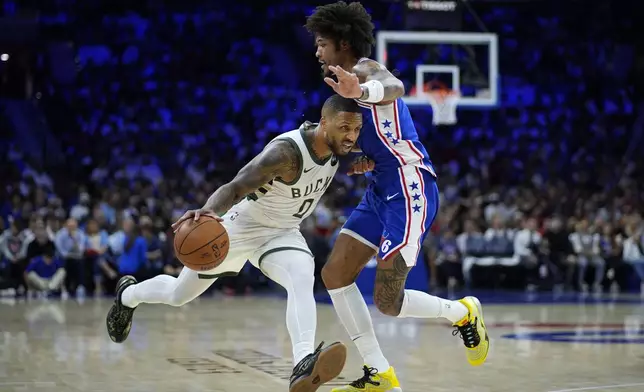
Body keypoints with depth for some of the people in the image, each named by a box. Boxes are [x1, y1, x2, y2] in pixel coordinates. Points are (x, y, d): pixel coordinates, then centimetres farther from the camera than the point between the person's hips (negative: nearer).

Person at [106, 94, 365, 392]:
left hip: (282, 232, 4)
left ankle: (303, 365, -50)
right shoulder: (285, 152, -36)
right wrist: (209, 210, -62)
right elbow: (235, 188, -43)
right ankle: (128, 295, 49)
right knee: (178, 295, 15)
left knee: (302, 281, -32)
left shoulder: (335, 142, -14)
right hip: (241, 226, -4)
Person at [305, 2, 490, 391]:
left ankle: (463, 312, 16)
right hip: (382, 190, 10)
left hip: (410, 190, -10)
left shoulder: (366, 70, -13)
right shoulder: (348, 78, 18)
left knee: (388, 301, -11)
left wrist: (360, 91, -62)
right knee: (335, 274, 3)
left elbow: (394, 88, -40)